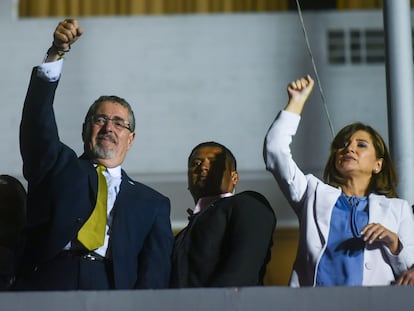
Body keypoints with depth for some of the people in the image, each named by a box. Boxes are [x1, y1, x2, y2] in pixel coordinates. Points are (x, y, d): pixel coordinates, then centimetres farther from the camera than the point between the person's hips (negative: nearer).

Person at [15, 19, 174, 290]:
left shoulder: (152, 203, 19)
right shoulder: (57, 166, 20)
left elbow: (155, 276, 10)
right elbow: (38, 119, 4)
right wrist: (56, 53, -8)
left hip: (112, 292, 0)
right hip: (47, 286, 0)